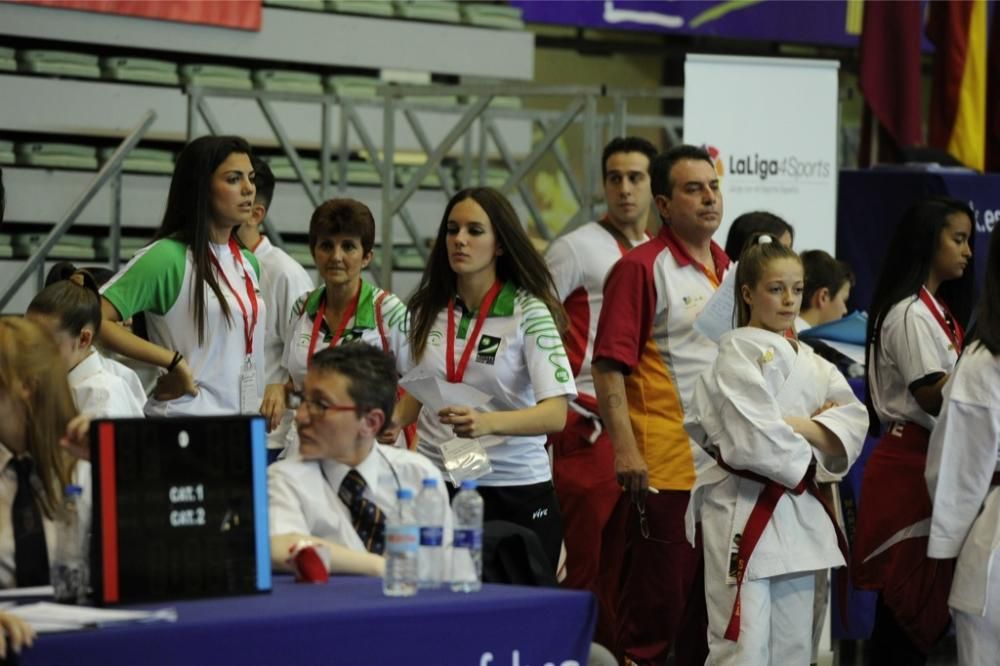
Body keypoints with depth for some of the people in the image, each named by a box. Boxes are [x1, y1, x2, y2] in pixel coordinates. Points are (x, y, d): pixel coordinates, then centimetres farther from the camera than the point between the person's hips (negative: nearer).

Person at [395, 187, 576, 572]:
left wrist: (487, 423, -33)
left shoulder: (530, 312, -8)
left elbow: (555, 414, -17)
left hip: (516, 491, -3)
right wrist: (391, 420, -2)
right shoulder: (427, 310, 6)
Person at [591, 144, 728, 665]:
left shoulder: (730, 271, 15)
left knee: (712, 603, 10)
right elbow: (608, 365, -12)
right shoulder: (642, 268, -7)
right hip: (663, 468, -7)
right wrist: (624, 449, -20)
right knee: (656, 602, -3)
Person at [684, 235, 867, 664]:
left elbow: (853, 420, 2)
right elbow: (754, 441, -18)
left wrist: (799, 427, -13)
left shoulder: (809, 362, 15)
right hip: (744, 510, -8)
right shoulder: (739, 352, -8)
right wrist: (804, 457, -4)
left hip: (796, 511, 8)